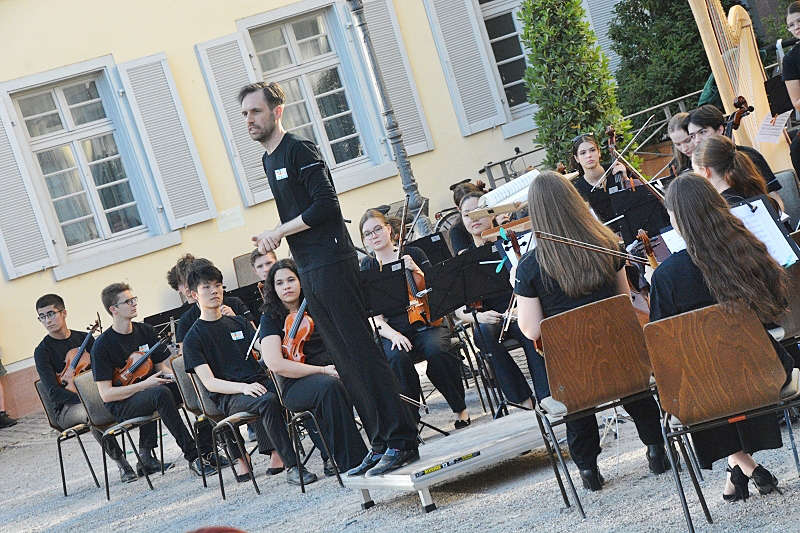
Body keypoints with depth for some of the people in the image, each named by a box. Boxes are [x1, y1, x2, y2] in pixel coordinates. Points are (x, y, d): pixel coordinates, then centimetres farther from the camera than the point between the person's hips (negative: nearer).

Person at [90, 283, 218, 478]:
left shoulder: (146, 331, 9)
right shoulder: (102, 346, -10)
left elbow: (161, 366, 15)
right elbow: (106, 394, -14)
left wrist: (173, 376, -9)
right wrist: (144, 385, -21)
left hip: (149, 391, 6)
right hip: (122, 406, -6)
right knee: (161, 393, -37)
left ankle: (206, 451, -19)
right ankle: (193, 457, -36)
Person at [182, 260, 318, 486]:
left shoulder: (239, 322, 21)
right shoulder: (193, 338, 4)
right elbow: (209, 382, -6)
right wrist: (243, 387, -22)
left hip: (259, 383, 5)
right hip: (228, 398, -5)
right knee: (268, 400, -35)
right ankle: (291, 466, -33)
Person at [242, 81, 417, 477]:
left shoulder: (299, 150, -8)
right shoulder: (269, 161, 19)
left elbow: (326, 205, -17)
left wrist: (279, 231, -12)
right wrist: (274, 236, 9)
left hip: (332, 263, -9)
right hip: (309, 273, 9)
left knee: (361, 353, -10)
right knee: (346, 364, 8)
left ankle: (401, 441, -8)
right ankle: (380, 444, 12)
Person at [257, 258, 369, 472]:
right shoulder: (270, 319, 2)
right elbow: (276, 364, -12)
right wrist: (322, 370, -15)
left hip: (332, 370, 4)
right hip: (296, 385, -4)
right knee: (329, 385, -38)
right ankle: (350, 461, -35)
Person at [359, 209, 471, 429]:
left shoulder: (413, 254, 7)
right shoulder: (366, 269, 7)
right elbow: (374, 316, 1)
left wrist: (416, 271, -15)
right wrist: (391, 334, -17)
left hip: (426, 323, 0)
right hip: (393, 332, 0)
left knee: (435, 350, -33)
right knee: (397, 358, -35)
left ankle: (460, 407, -13)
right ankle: (410, 418, -22)